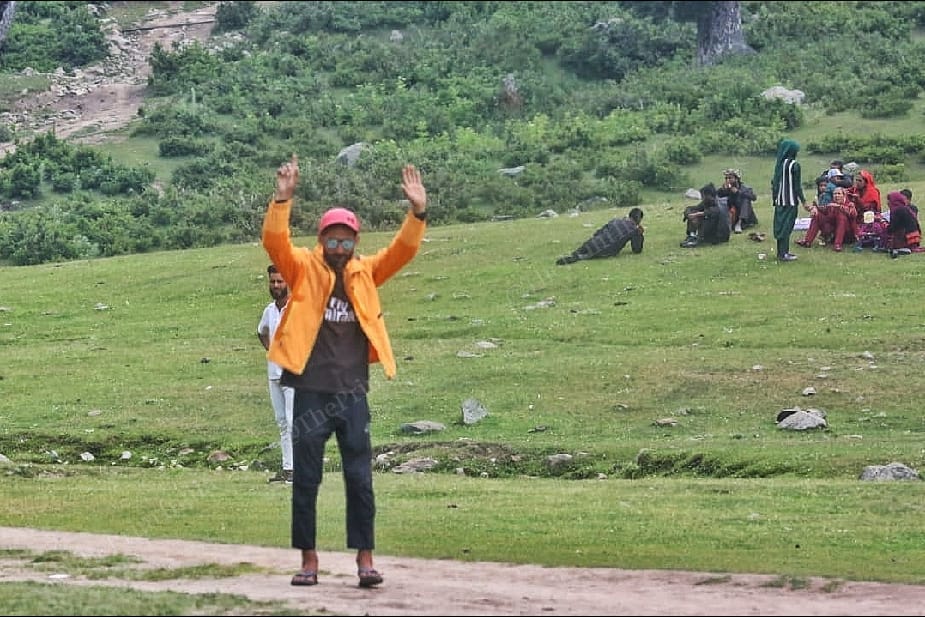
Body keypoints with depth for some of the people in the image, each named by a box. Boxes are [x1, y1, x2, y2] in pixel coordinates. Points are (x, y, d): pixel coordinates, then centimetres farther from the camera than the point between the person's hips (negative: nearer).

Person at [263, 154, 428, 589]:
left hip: (353, 394, 2)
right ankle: (308, 559, 13)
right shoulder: (303, 269, -1)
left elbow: (402, 251, -2)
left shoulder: (365, 273, 6)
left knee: (360, 479, 2)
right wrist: (282, 199, -31)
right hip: (311, 393, -2)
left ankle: (365, 558, 7)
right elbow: (275, 242, -16)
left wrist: (417, 212, -18)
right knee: (306, 479, 5)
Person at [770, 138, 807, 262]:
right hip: (790, 200, -7)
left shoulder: (779, 163, 6)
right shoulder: (794, 165, -14)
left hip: (779, 200, 7)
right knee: (787, 225, -3)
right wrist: (802, 200, -5)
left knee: (781, 225, 13)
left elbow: (774, 182, 11)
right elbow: (797, 185, -13)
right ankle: (783, 254, -3)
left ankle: (782, 251, 20)